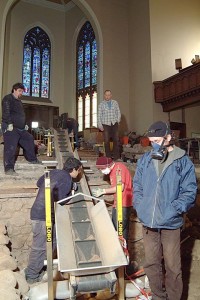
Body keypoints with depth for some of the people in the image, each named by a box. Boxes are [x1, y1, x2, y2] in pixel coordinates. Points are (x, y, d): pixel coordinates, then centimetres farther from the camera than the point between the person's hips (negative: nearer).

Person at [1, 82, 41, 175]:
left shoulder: (19, 101, 23)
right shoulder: (8, 99, -5)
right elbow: (6, 112, -17)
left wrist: (25, 124, 20)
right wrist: (9, 123, -25)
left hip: (20, 129, 10)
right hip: (10, 128, -10)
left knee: (29, 139, 15)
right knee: (10, 148, -11)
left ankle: (32, 159, 31)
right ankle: (9, 169, -7)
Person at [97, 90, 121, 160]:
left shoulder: (115, 103, 8)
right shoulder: (101, 104, 4)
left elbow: (118, 113, 11)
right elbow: (99, 115, 2)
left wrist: (118, 121, -1)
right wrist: (100, 125, -4)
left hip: (114, 124, 2)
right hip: (105, 124, -1)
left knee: (116, 140, 1)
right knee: (106, 141, -2)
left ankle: (116, 156, 9)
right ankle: (108, 156, 8)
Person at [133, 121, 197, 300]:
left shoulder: (183, 161, -6)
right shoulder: (145, 159, 3)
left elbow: (189, 192, -6)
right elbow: (137, 185, 10)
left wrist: (173, 210, -15)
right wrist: (139, 205, -2)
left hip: (170, 224, -3)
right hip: (148, 221, 4)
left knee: (172, 266, 10)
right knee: (151, 262, 18)